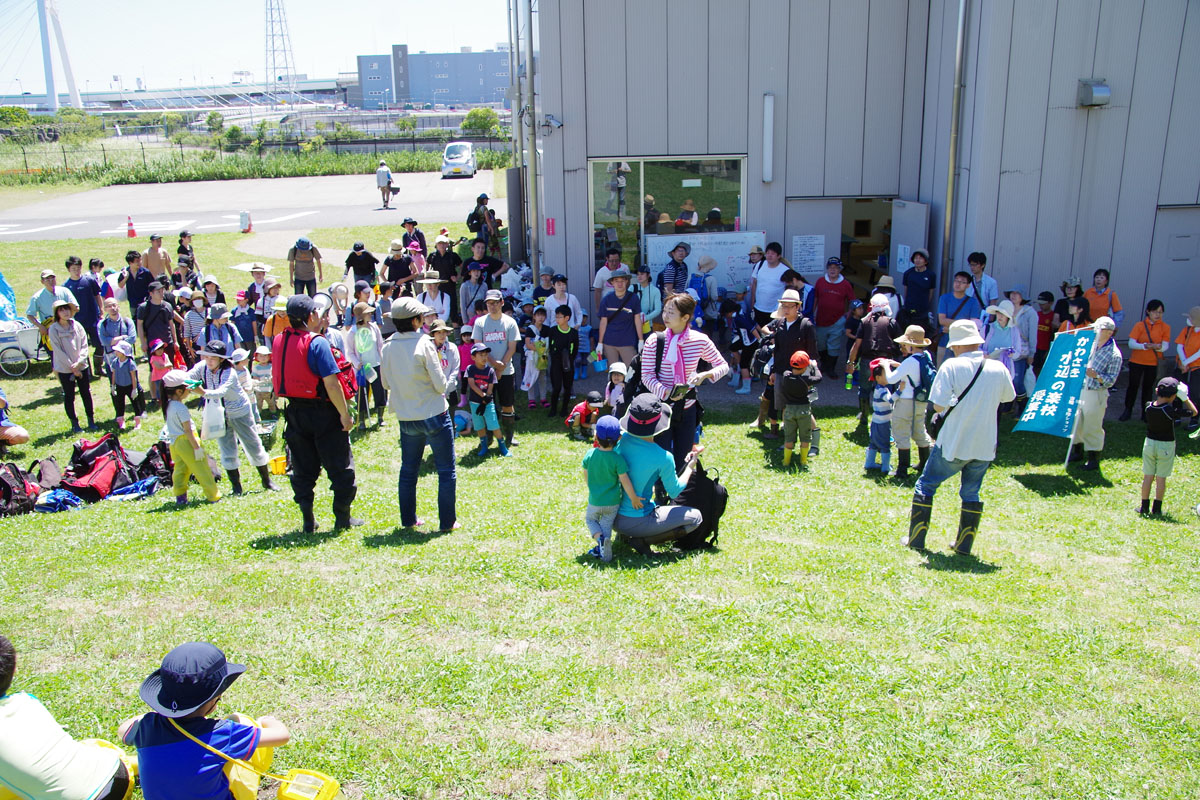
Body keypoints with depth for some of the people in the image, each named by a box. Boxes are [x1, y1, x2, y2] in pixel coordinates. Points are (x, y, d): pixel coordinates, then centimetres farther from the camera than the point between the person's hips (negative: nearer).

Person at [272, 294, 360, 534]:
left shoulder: (279, 342, 4)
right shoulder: (317, 343, -17)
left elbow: (278, 379, 12)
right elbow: (331, 383, -20)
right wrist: (344, 414, -14)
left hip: (295, 412, 6)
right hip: (322, 413, -6)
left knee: (303, 469, 14)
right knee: (340, 466, 7)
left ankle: (308, 521, 18)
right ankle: (342, 518, 13)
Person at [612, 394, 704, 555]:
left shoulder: (622, 439, -9)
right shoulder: (663, 458, -22)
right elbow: (674, 491, -6)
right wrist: (690, 465, 8)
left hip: (613, 517, 7)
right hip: (638, 522, -6)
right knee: (695, 517, 6)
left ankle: (625, 534, 11)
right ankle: (642, 540, -4)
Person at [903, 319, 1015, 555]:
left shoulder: (952, 366, -14)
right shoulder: (998, 368, -2)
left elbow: (938, 406, -18)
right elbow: (1008, 397, 19)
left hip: (953, 445, -4)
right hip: (984, 446, 4)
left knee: (925, 485, 12)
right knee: (971, 493, 19)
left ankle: (916, 539, 14)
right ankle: (964, 545, 19)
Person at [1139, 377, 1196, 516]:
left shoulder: (1148, 407, -9)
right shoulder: (1171, 411, -20)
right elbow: (1194, 411, -8)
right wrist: (1185, 397, -3)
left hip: (1149, 443, 3)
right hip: (1166, 446, -3)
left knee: (1147, 476, 11)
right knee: (1161, 478, 7)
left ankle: (1144, 507, 15)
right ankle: (1157, 509, 13)